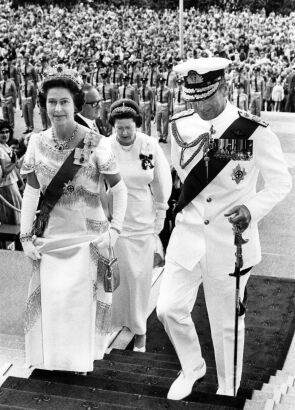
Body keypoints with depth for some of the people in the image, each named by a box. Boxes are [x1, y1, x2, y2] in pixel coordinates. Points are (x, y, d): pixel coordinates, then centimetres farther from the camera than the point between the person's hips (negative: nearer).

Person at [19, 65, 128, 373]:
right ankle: (50, 356, 29)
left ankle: (81, 357, 26)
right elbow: (31, 192, 3)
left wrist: (114, 229, -10)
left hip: (88, 237, -2)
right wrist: (26, 235, -1)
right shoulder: (37, 143, 0)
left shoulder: (96, 144, -10)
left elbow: (119, 189, -3)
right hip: (49, 236, 3)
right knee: (49, 297, 7)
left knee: (83, 299, 4)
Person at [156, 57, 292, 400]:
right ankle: (192, 367, 32)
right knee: (169, 308, 2)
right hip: (188, 235, 4)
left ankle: (227, 392, 32)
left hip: (230, 240, -3)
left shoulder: (254, 131, -15)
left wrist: (252, 208, -25)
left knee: (226, 322, 9)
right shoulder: (181, 126, -1)